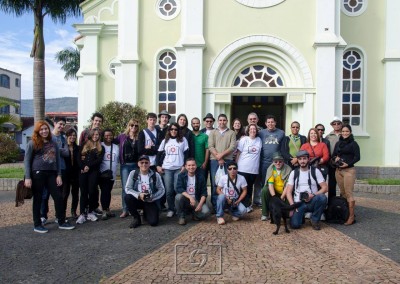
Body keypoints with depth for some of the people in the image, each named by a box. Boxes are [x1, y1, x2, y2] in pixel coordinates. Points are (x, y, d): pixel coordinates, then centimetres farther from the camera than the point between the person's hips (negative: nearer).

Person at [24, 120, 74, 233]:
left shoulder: (53, 143, 13)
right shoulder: (32, 143, -1)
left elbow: (58, 159, 13)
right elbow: (27, 160, -3)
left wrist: (59, 175, 6)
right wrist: (27, 177, -11)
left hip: (51, 174, 5)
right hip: (37, 174, -4)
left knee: (58, 197, 3)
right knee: (38, 199, 4)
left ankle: (62, 222, 14)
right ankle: (37, 225, 16)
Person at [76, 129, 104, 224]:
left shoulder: (101, 148, 12)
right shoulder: (84, 145, 15)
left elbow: (99, 159, -1)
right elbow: (79, 157, 5)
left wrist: (89, 166, -12)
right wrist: (82, 167, -10)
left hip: (94, 171, -1)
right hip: (83, 171, 1)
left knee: (92, 191, -2)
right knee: (83, 192, -1)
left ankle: (90, 212, 10)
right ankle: (82, 214, 0)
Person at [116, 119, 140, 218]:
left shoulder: (139, 138, 5)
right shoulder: (122, 136, 4)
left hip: (135, 165, 1)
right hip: (125, 165, -1)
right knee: (125, 187, -1)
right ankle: (125, 210, 8)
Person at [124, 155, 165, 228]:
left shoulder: (155, 175, -6)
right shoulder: (133, 173, -6)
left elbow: (162, 190, -4)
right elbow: (127, 189, -9)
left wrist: (152, 197, -20)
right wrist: (138, 195, -25)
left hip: (151, 202, 0)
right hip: (137, 200, 1)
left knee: (153, 222, -19)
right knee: (127, 197, -31)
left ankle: (146, 213, 21)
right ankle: (136, 218, -6)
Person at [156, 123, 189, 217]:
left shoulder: (183, 140, 7)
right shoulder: (165, 141, 14)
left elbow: (186, 153, 3)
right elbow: (159, 154, 14)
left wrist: (184, 166, -6)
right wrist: (158, 165, 3)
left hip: (179, 168, -2)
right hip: (167, 168, 2)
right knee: (168, 190, 0)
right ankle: (171, 209, 9)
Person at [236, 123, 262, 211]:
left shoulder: (259, 140, 7)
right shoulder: (244, 139, -2)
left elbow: (259, 153, 15)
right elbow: (238, 152, 0)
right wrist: (236, 164, -1)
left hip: (254, 169, 3)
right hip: (243, 168, -3)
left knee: (250, 187, 13)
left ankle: (248, 204, 25)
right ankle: (246, 205, 11)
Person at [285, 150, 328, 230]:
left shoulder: (315, 171, 3)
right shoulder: (294, 173, 5)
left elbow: (325, 188, -2)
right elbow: (288, 192, 3)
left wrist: (313, 195, -17)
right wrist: (292, 205, -12)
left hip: (312, 202, 1)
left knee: (322, 198, -34)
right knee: (294, 224, -25)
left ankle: (315, 220, -8)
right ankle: (301, 216, 13)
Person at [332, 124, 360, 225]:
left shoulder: (353, 144, -1)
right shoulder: (338, 143, 15)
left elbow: (357, 157, -7)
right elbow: (334, 155, 18)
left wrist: (348, 164, -18)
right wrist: (335, 158, -3)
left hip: (349, 170, -5)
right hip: (338, 170, 5)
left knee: (348, 193, -7)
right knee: (342, 193, 6)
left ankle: (351, 217, -3)